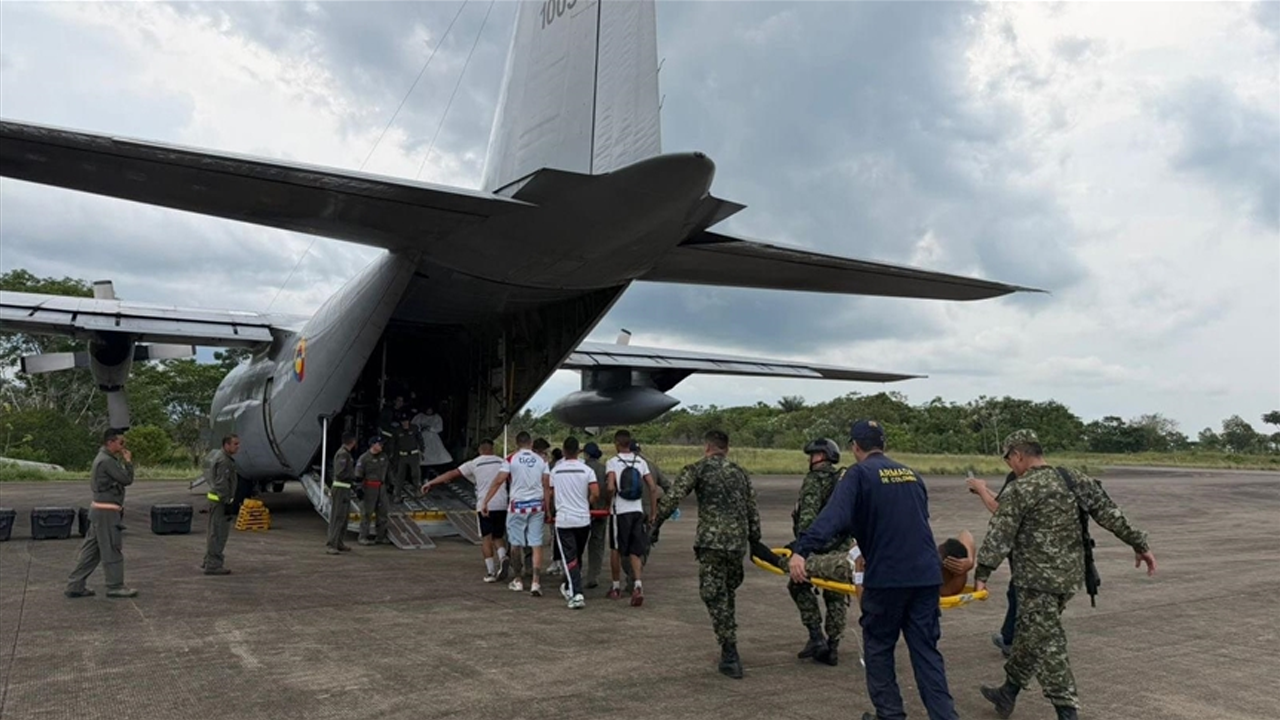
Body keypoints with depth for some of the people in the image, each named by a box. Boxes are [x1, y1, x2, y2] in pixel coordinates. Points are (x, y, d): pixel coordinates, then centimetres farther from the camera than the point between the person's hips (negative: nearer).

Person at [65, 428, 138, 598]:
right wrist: (128, 461, -7)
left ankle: (75, 585, 17)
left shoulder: (104, 458, 14)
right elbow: (127, 479, -15)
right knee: (111, 549, -2)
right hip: (106, 511, -10)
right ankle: (115, 586, 5)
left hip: (100, 509, 10)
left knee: (91, 549, 13)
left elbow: (120, 479, 17)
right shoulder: (107, 461, -17)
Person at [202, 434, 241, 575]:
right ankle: (213, 565, -5)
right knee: (218, 533, -8)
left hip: (215, 499, 11)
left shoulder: (219, 456, 15)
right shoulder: (224, 460, -19)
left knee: (213, 531, 20)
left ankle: (209, 560, 32)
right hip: (220, 501, -11)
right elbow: (222, 484, -24)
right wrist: (227, 504, -23)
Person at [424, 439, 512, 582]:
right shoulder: (502, 462, 11)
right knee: (498, 537, 15)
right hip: (501, 505, 3)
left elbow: (452, 474, 1)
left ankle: (490, 571, 0)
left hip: (484, 506, -2)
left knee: (486, 538, 5)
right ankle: (503, 557, -12)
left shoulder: (474, 463, 4)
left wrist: (430, 483, 5)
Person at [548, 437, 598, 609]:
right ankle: (569, 587, 34)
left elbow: (551, 494, 10)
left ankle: (577, 594, -15)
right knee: (578, 556, 19)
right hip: (583, 519, 1)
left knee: (570, 558, -3)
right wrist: (586, 503, 9)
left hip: (563, 519, -1)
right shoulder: (586, 470, -4)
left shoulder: (555, 470, 0)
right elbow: (595, 493, -12)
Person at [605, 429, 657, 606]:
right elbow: (652, 488, 3)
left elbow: (610, 487, -21)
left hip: (620, 511, -3)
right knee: (634, 551, 7)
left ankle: (616, 586, 24)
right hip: (638, 510, 3)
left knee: (616, 549, 13)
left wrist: (611, 498, 0)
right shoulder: (641, 461, 6)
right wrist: (653, 512, 10)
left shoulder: (612, 462, -6)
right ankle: (638, 585, -12)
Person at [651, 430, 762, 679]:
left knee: (714, 595, 0)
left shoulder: (698, 469, 2)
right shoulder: (741, 473, 18)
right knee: (727, 593, 18)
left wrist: (655, 526, 1)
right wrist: (755, 543, 23)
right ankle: (729, 653, 23)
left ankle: (730, 655, -5)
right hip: (738, 542, 5)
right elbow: (753, 512, 16)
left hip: (711, 541, -5)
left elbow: (671, 498, -7)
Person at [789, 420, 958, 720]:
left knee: (878, 648, 12)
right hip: (927, 574, 5)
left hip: (886, 576, -5)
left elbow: (834, 515, -21)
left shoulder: (860, 473, -4)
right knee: (926, 650, 9)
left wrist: (801, 550, -31)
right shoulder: (910, 473, 16)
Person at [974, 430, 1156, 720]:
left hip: (1038, 579, -8)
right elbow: (1110, 514, 6)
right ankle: (1008, 693, 29)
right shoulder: (1075, 479, 6)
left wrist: (982, 573, -14)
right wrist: (1139, 544, 13)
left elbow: (999, 536, -16)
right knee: (1030, 635, 18)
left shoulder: (1020, 491, -14)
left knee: (1046, 644, -1)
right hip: (1069, 575, 8)